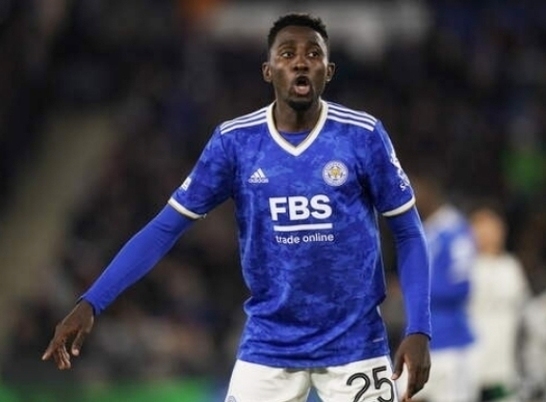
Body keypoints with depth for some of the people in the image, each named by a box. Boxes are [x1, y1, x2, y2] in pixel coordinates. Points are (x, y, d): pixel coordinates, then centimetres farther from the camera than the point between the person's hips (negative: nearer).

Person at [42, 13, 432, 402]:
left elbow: (409, 232, -1)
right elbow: (166, 227, -3)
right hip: (268, 348, 1)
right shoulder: (235, 141, -4)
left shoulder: (363, 136, -7)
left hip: (353, 346, -1)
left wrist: (419, 330, -12)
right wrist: (91, 304, -12)